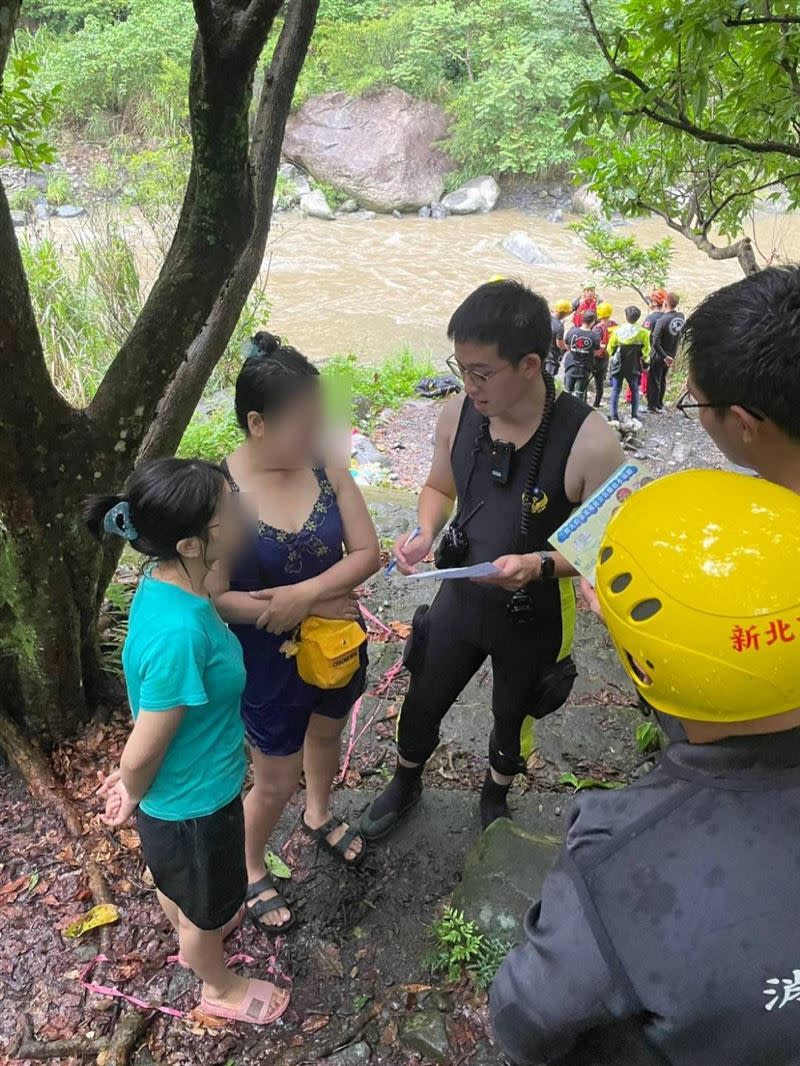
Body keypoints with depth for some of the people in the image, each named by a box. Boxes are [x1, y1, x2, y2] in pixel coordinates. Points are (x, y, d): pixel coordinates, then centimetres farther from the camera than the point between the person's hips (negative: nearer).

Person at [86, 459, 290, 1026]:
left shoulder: (167, 583, -13)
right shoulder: (179, 633, -41)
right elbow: (143, 752, -27)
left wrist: (137, 774, 13)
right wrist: (133, 797, -7)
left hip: (185, 786, 7)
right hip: (192, 803, -7)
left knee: (178, 881, 36)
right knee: (205, 903, 24)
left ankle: (192, 933, 66)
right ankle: (220, 987, 54)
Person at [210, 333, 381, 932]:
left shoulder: (326, 468, -14)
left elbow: (367, 553, -12)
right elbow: (214, 598, -23)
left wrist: (302, 594, -28)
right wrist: (318, 607, -23)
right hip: (270, 662, -4)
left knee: (327, 733, 30)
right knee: (276, 781, 13)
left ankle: (319, 816, 62)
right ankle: (250, 872, 45)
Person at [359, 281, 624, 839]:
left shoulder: (589, 441, -29)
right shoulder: (459, 413, -14)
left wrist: (540, 564, -37)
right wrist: (425, 533, -16)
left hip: (534, 617, -3)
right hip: (460, 598, 3)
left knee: (512, 718, 24)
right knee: (423, 703, 22)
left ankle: (495, 800, 58)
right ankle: (405, 783, 56)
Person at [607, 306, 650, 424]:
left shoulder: (618, 331, -5)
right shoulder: (643, 332, -6)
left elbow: (610, 348, 2)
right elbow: (646, 351, -3)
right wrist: (644, 362, 13)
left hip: (618, 365, 0)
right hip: (634, 367, 0)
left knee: (616, 389, 6)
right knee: (634, 390, 14)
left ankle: (614, 415, 1)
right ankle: (634, 415, 15)